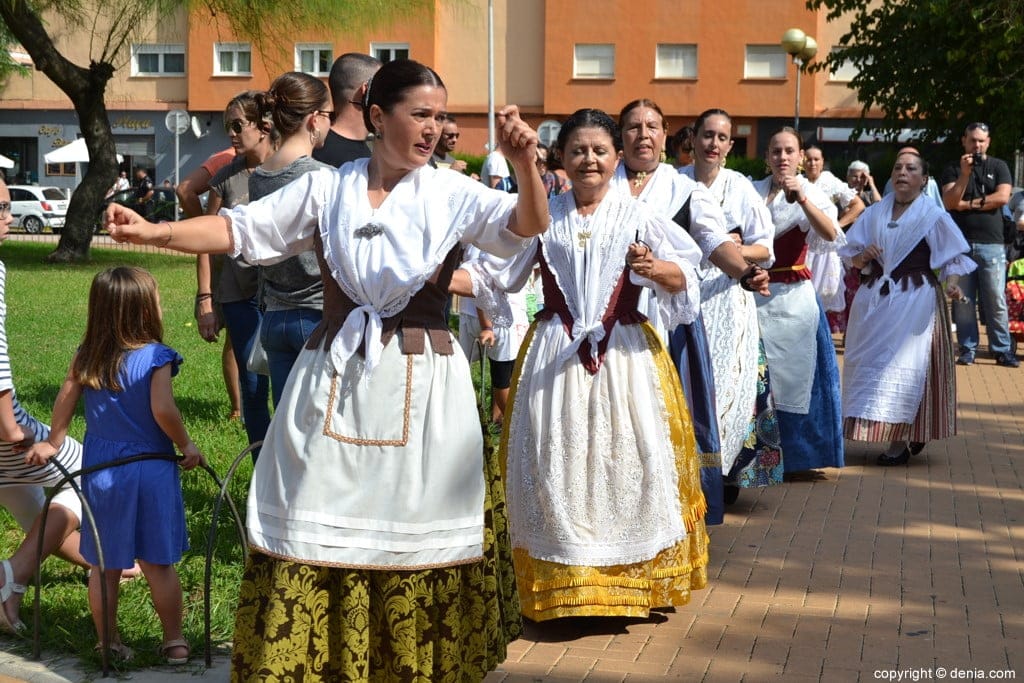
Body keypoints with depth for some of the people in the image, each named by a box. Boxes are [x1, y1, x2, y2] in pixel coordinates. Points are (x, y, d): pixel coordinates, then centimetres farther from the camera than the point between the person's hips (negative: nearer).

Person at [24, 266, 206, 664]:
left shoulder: (85, 359, -2)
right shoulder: (156, 357, -16)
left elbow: (64, 403, 7)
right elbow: (163, 411, -24)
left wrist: (53, 443, 22)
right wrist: (186, 445, -9)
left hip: (101, 474, 3)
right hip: (151, 471, -3)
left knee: (104, 565, 13)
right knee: (159, 564, 9)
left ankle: (108, 643, 21)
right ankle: (174, 641, 17)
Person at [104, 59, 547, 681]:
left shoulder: (452, 194, 0)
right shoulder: (325, 190, 4)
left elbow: (527, 226, -15)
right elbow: (238, 229, 4)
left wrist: (526, 167, -35)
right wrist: (155, 232, -9)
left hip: (422, 388, -1)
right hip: (333, 380, 1)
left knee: (418, 535, 4)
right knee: (314, 531, 3)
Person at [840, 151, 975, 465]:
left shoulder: (933, 216, 0)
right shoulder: (874, 213, 12)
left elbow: (954, 256, -3)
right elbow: (851, 257, 13)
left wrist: (952, 283, -22)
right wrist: (863, 256, -9)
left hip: (915, 301, -5)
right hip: (875, 298, 5)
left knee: (903, 366, -10)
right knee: (871, 364, 5)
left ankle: (901, 439, -7)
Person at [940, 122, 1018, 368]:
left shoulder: (998, 167, 9)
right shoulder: (953, 169, 10)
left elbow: (1002, 197, -5)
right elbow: (949, 202, -4)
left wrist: (968, 204, -3)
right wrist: (964, 174, -14)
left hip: (991, 244, -1)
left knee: (996, 301, -3)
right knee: (963, 301, 2)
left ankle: (1002, 351, 2)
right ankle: (967, 350, 9)